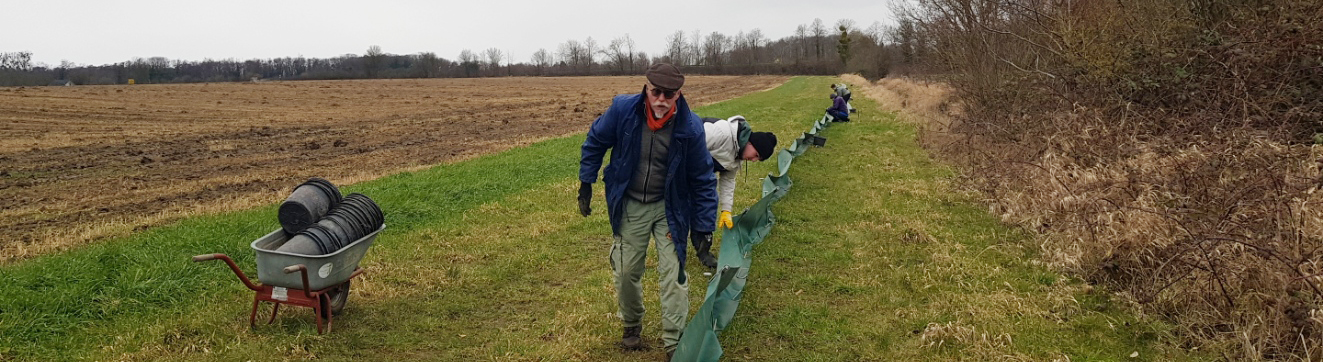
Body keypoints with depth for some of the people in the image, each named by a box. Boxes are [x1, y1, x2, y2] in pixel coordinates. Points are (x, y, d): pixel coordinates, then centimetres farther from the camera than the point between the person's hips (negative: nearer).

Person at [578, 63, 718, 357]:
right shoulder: (623, 109, -20)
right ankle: (632, 326, 37)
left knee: (674, 274, -3)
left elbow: (703, 179, -9)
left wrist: (704, 225, -8)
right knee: (626, 272, 11)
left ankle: (674, 343, 8)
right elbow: (595, 142, 0)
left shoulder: (690, 127, -21)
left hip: (669, 208, -1)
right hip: (630, 206, 1)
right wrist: (586, 184, 1)